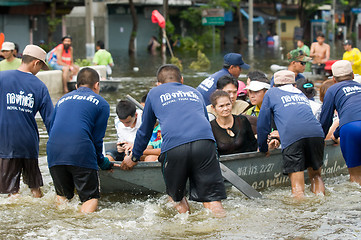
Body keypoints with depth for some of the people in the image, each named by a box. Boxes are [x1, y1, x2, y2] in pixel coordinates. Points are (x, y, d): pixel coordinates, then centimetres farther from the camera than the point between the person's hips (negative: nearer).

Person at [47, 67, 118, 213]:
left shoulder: (62, 100, 27)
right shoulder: (101, 103, 14)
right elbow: (97, 138, 10)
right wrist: (104, 163, 24)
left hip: (54, 153, 4)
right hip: (81, 153, -4)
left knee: (62, 195, 21)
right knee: (90, 198, -1)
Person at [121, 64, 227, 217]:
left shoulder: (155, 93, 28)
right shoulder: (195, 92, 34)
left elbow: (145, 131, 33)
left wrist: (134, 158, 46)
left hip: (173, 146, -2)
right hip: (205, 141, 2)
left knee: (176, 196, 18)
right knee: (212, 198, 0)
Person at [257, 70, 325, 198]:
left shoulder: (271, 93, 23)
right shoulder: (301, 94, 36)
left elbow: (263, 124, 21)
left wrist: (263, 148, 33)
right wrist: (280, 138, 55)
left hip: (292, 138, -4)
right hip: (316, 134, 4)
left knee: (297, 186, -7)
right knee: (315, 175, 21)